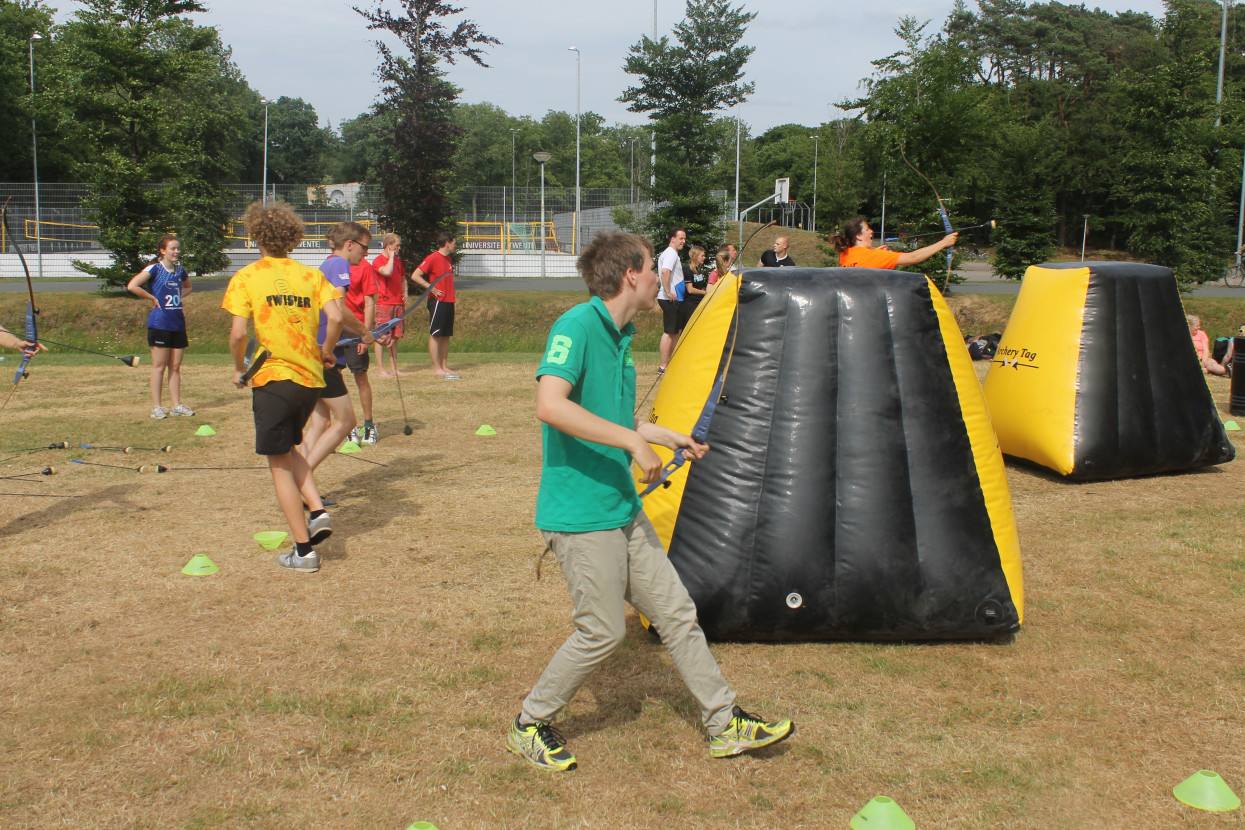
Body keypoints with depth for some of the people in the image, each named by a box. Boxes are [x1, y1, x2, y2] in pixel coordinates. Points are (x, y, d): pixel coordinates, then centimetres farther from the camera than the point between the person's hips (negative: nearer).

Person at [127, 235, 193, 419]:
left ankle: (176, 405, 13)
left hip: (178, 323, 6)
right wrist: (153, 298, -10)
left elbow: (187, 288, 32)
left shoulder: (180, 270, 11)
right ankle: (157, 407, 4)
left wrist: (179, 296, 12)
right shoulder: (155, 269, -7)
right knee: (159, 366, -1)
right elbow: (132, 286, -17)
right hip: (160, 324, -6)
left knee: (175, 367, 8)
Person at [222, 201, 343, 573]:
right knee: (288, 449, 26)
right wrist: (326, 351, 9)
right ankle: (318, 511, 8)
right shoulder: (311, 275, 6)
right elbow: (335, 317, -8)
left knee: (280, 464, 6)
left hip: (273, 378, -4)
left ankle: (304, 551, 5)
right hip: (311, 378, 4)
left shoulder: (246, 277, -2)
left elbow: (238, 333, -10)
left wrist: (239, 369, 6)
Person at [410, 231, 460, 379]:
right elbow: (415, 276, -14)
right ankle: (437, 368, -3)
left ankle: (444, 366, 12)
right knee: (435, 335, -4)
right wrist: (431, 288, -16)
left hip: (449, 301, 9)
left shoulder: (449, 260, 16)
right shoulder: (432, 258, -10)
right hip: (437, 301, -8)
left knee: (446, 335, 9)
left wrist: (450, 294, 14)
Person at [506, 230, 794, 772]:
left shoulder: (618, 337, 12)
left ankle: (725, 725, 24)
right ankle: (529, 725, 19)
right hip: (581, 514, -9)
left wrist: (672, 438, 29)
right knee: (602, 631, -2)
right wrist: (633, 441, -28)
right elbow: (551, 405, -31)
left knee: (676, 611, 12)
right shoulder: (577, 326, -16)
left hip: (624, 509, 9)